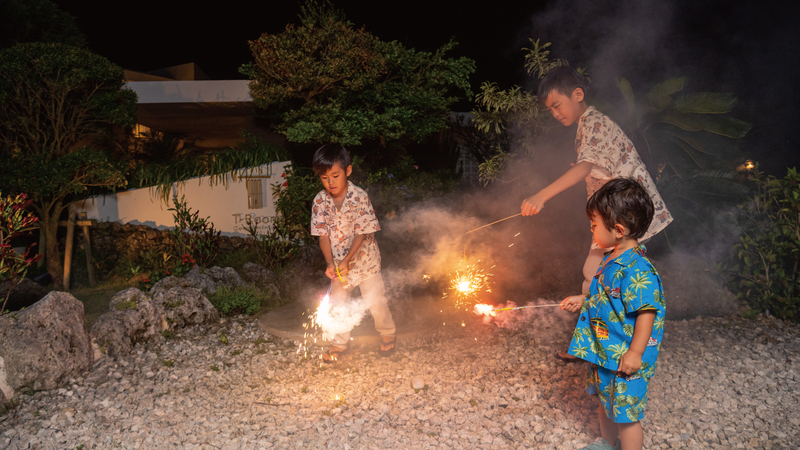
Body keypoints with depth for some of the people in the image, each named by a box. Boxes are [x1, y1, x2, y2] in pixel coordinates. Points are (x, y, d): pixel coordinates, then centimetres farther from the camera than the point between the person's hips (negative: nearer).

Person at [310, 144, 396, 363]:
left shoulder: (360, 197, -19)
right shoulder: (320, 201, -10)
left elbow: (362, 233, -17)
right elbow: (323, 235, -7)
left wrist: (347, 260, -23)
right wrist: (330, 263, -19)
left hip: (365, 258, -3)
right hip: (339, 262, 3)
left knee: (375, 302, -1)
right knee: (336, 303, 4)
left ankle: (388, 336, 26)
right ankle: (340, 343, 25)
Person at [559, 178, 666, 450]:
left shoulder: (637, 270, -27)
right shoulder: (613, 260, 4)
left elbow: (647, 311, -27)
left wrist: (634, 354, -25)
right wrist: (583, 301, 12)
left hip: (626, 360, -10)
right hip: (604, 352, 10)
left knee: (626, 414, 6)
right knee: (606, 402, 28)